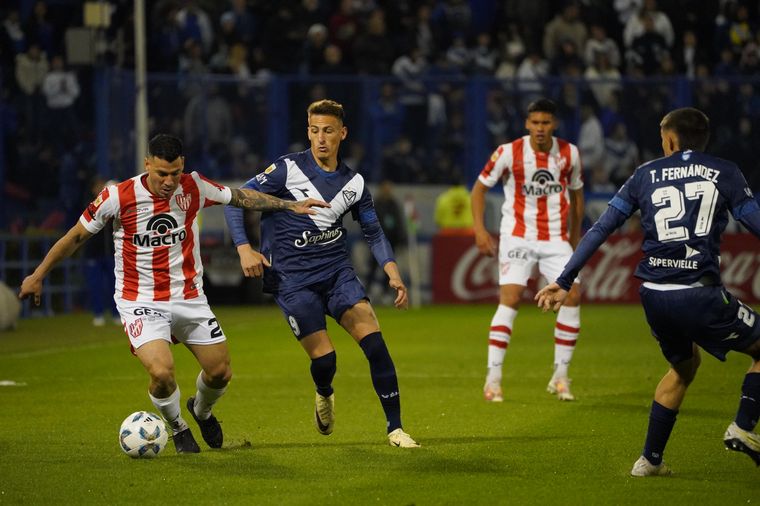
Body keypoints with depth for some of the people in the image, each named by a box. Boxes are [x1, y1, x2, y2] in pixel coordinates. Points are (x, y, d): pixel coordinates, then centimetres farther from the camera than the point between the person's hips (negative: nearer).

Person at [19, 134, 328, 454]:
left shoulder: (194, 188, -7)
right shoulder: (118, 197, -16)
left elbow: (239, 197, 10)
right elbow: (76, 236, -3)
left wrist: (290, 206, 12)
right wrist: (38, 276, 3)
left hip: (189, 297, 4)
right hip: (141, 303, -4)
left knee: (220, 373, 4)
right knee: (162, 372, -24)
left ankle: (201, 411, 41)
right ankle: (178, 429, 8)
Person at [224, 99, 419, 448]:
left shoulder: (353, 183, 4)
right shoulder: (288, 169, -8)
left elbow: (374, 233, 16)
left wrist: (394, 275, 3)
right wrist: (244, 249, -16)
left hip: (337, 270, 3)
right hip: (291, 278, -3)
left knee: (374, 340, -15)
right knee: (324, 358, -11)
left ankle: (395, 429, -9)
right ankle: (324, 396, 28)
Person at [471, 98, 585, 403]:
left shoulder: (569, 154, 1)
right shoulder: (509, 153, -8)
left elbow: (576, 193, 16)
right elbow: (480, 187, 2)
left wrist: (575, 236, 17)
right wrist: (479, 229, -7)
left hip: (556, 238, 3)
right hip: (518, 237, -3)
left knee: (573, 295, -10)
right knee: (510, 297, -17)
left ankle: (560, 376, 3)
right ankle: (493, 378, -11)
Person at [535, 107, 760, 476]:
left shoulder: (646, 174, 14)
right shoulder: (724, 173, 6)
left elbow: (600, 230, 12)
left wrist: (564, 282, 15)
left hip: (653, 294, 5)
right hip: (700, 295, -5)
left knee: (684, 364, 29)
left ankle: (650, 459, 29)